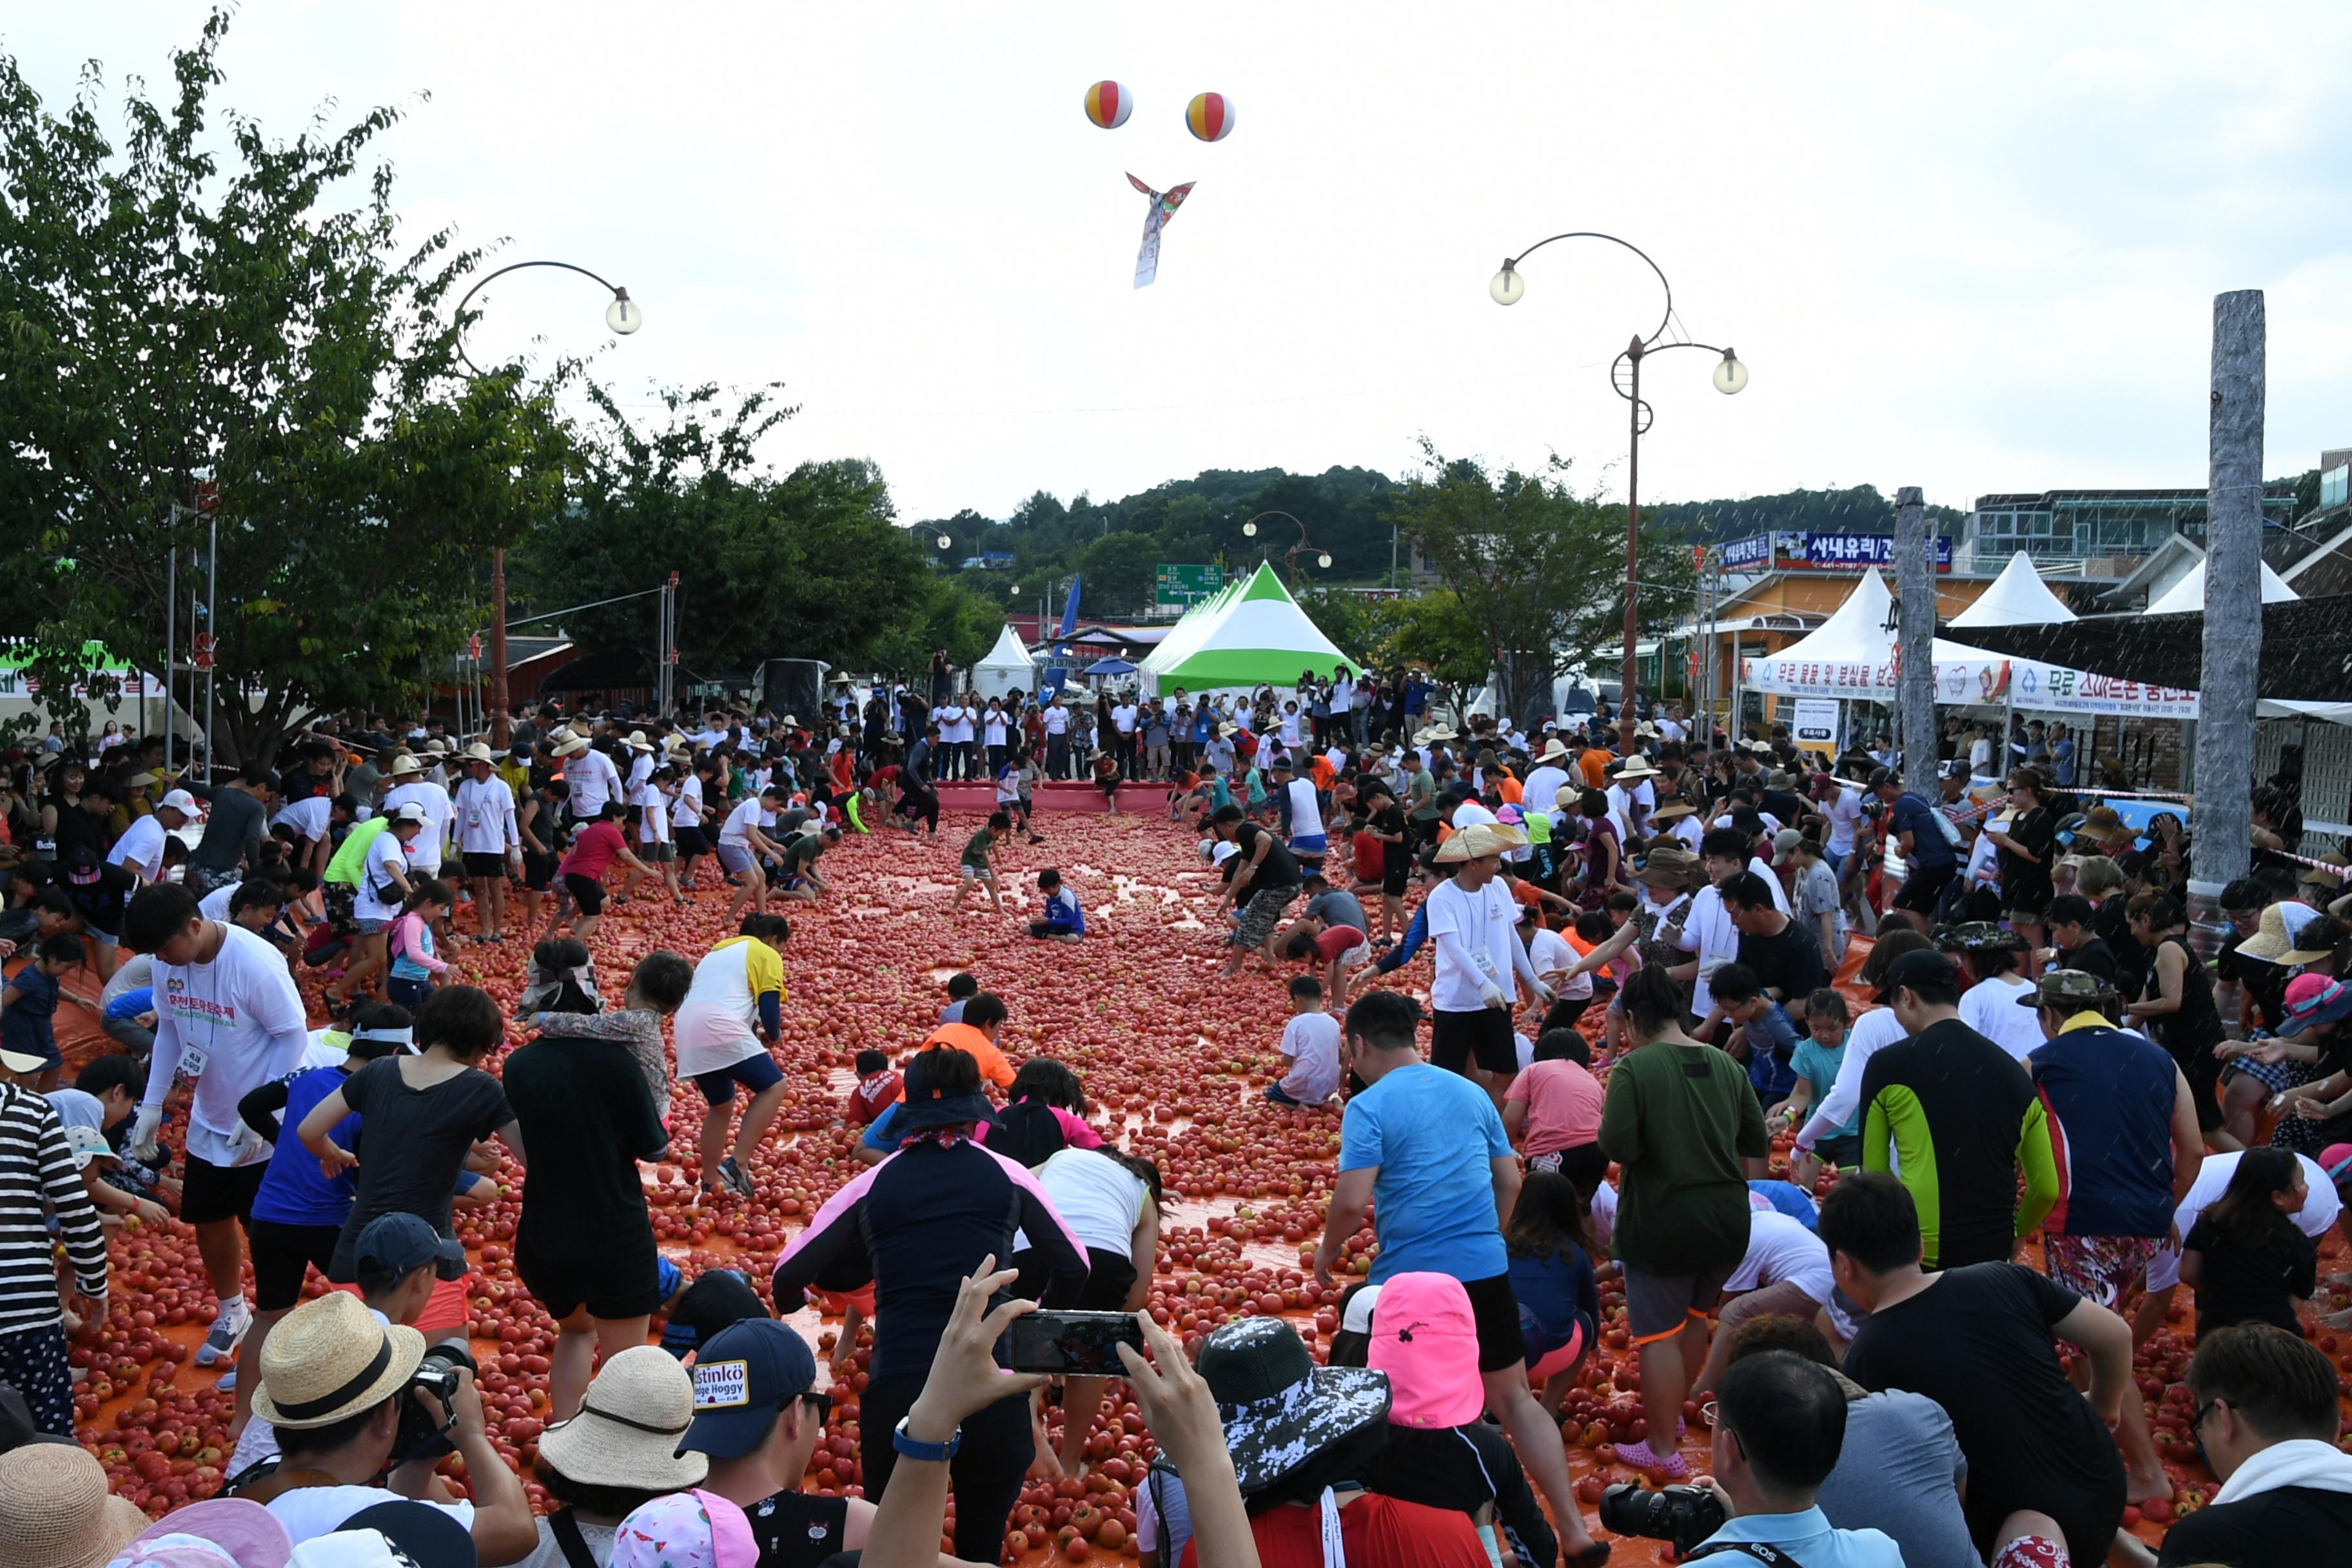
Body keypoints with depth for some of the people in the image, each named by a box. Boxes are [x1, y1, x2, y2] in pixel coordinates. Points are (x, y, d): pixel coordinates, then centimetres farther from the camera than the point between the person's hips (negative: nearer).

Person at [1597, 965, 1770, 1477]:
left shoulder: (1634, 1069, -16)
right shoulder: (1726, 1065, 0)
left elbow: (1618, 1146, -20)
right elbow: (1758, 1143, 7)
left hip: (1662, 1222, -6)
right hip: (1728, 1219, 6)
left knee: (1660, 1333, 6)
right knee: (1695, 1315, 25)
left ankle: (1662, 1449, 14)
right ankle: (1674, 1412, 42)